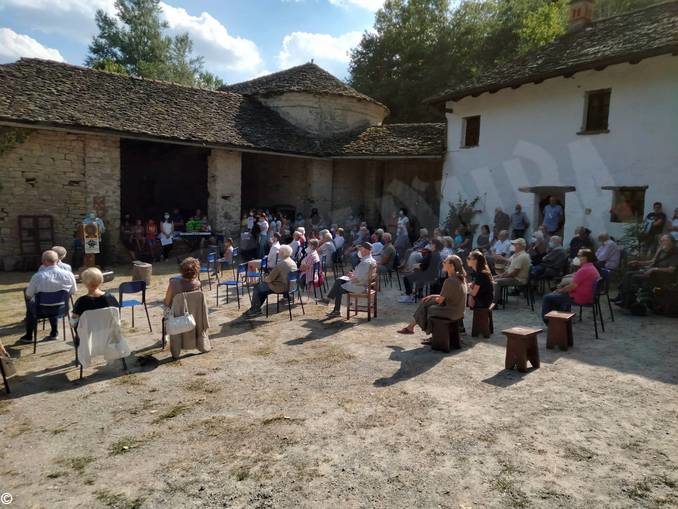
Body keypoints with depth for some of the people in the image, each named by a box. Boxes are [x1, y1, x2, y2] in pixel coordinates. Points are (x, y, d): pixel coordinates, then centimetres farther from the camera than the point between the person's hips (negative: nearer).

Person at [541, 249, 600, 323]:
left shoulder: (583, 270, -23)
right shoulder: (593, 268, 12)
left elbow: (572, 286, -22)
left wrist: (560, 290, -4)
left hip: (579, 298, -11)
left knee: (547, 298, -5)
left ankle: (547, 320, 7)